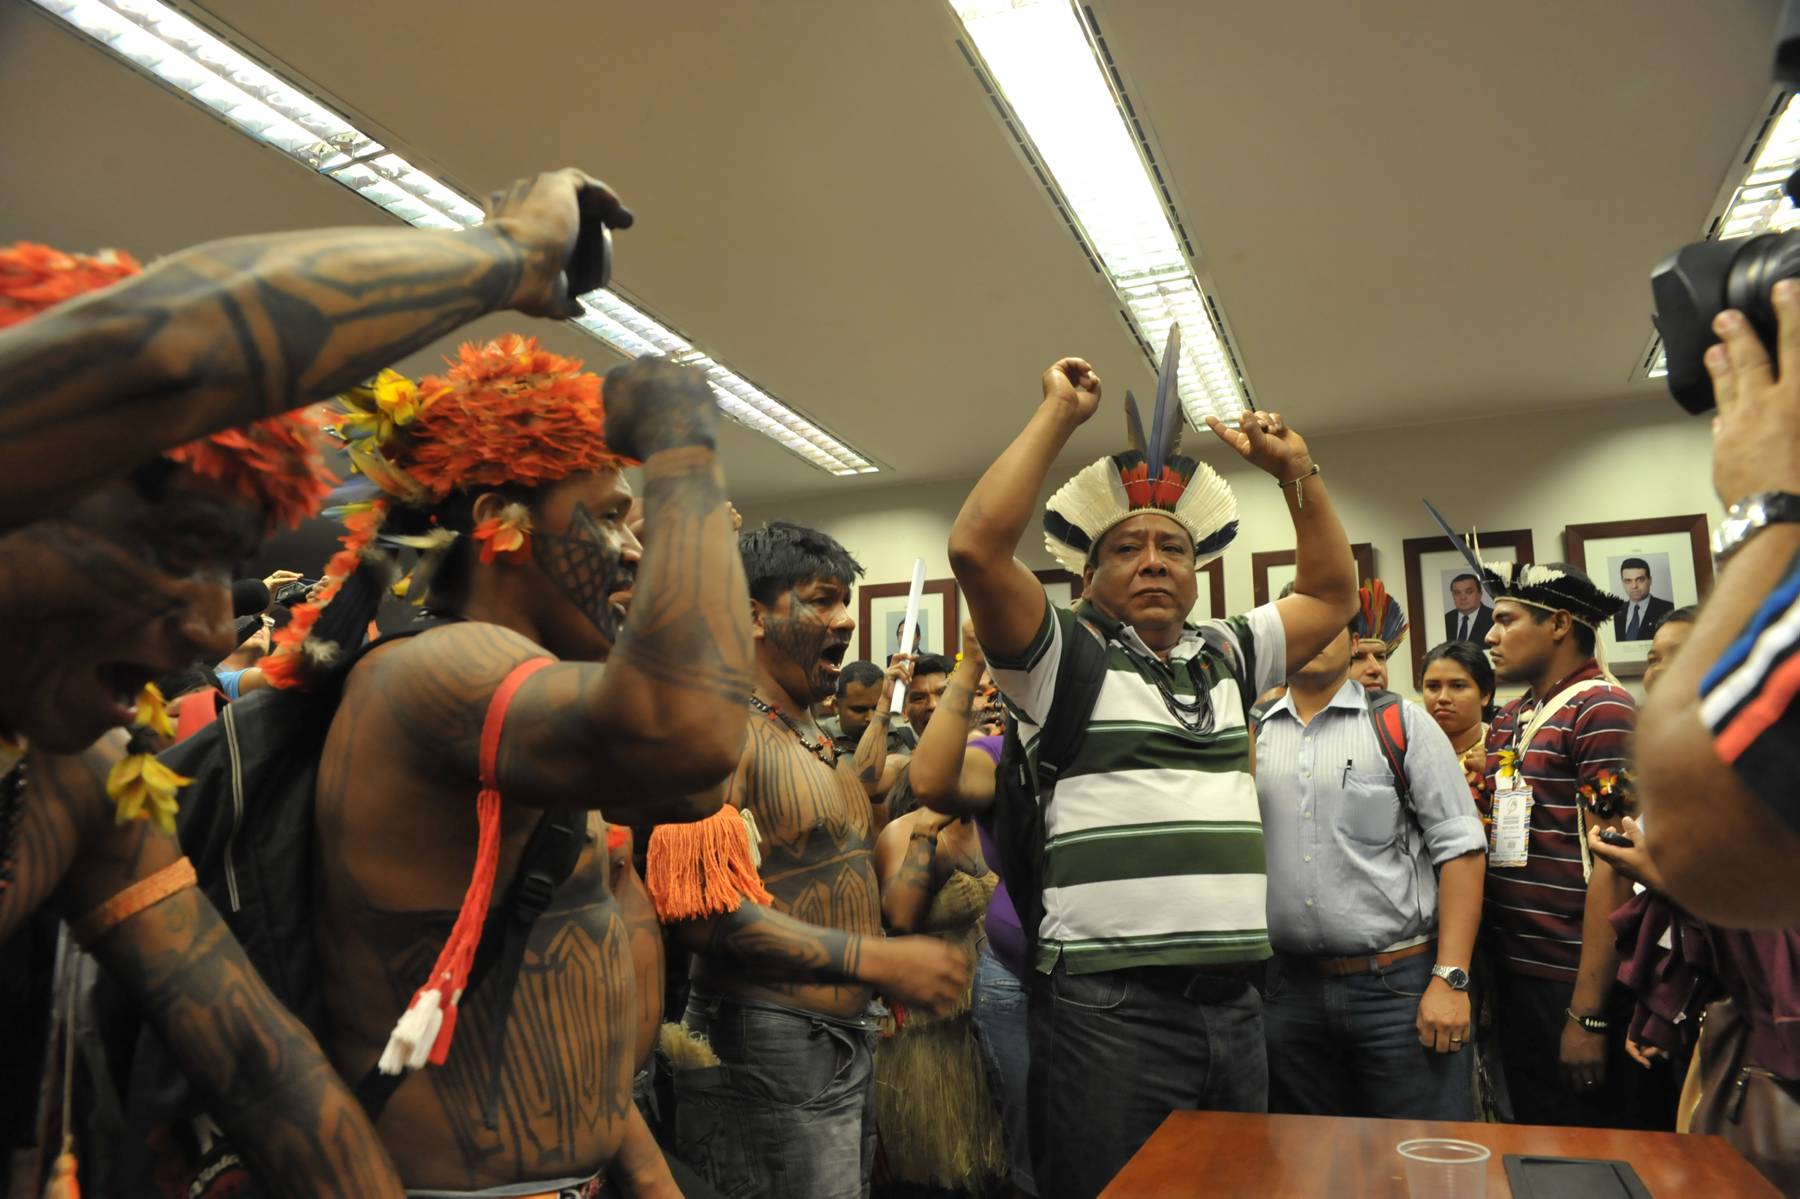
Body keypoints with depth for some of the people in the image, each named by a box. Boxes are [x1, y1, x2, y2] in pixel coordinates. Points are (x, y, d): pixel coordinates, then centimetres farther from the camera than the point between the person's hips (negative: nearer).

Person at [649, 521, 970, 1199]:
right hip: (768, 1054, -9)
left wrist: (884, 709, 29)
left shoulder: (816, 741, 13)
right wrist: (875, 960, -25)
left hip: (849, 1041, 9)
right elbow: (702, 910, -25)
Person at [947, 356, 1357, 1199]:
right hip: (1107, 1004, -6)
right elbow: (975, 547, -14)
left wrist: (1296, 469, 17)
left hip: (1233, 1000, 6)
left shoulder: (1226, 656, 18)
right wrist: (1058, 413, -7)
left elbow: (1331, 593, 26)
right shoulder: (1061, 656, 0)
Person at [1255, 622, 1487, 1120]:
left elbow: (1460, 849, -4)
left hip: (1401, 985, -2)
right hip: (1288, 989, 3)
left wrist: (1451, 978, -11)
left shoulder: (1401, 723, 0)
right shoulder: (1250, 734, 7)